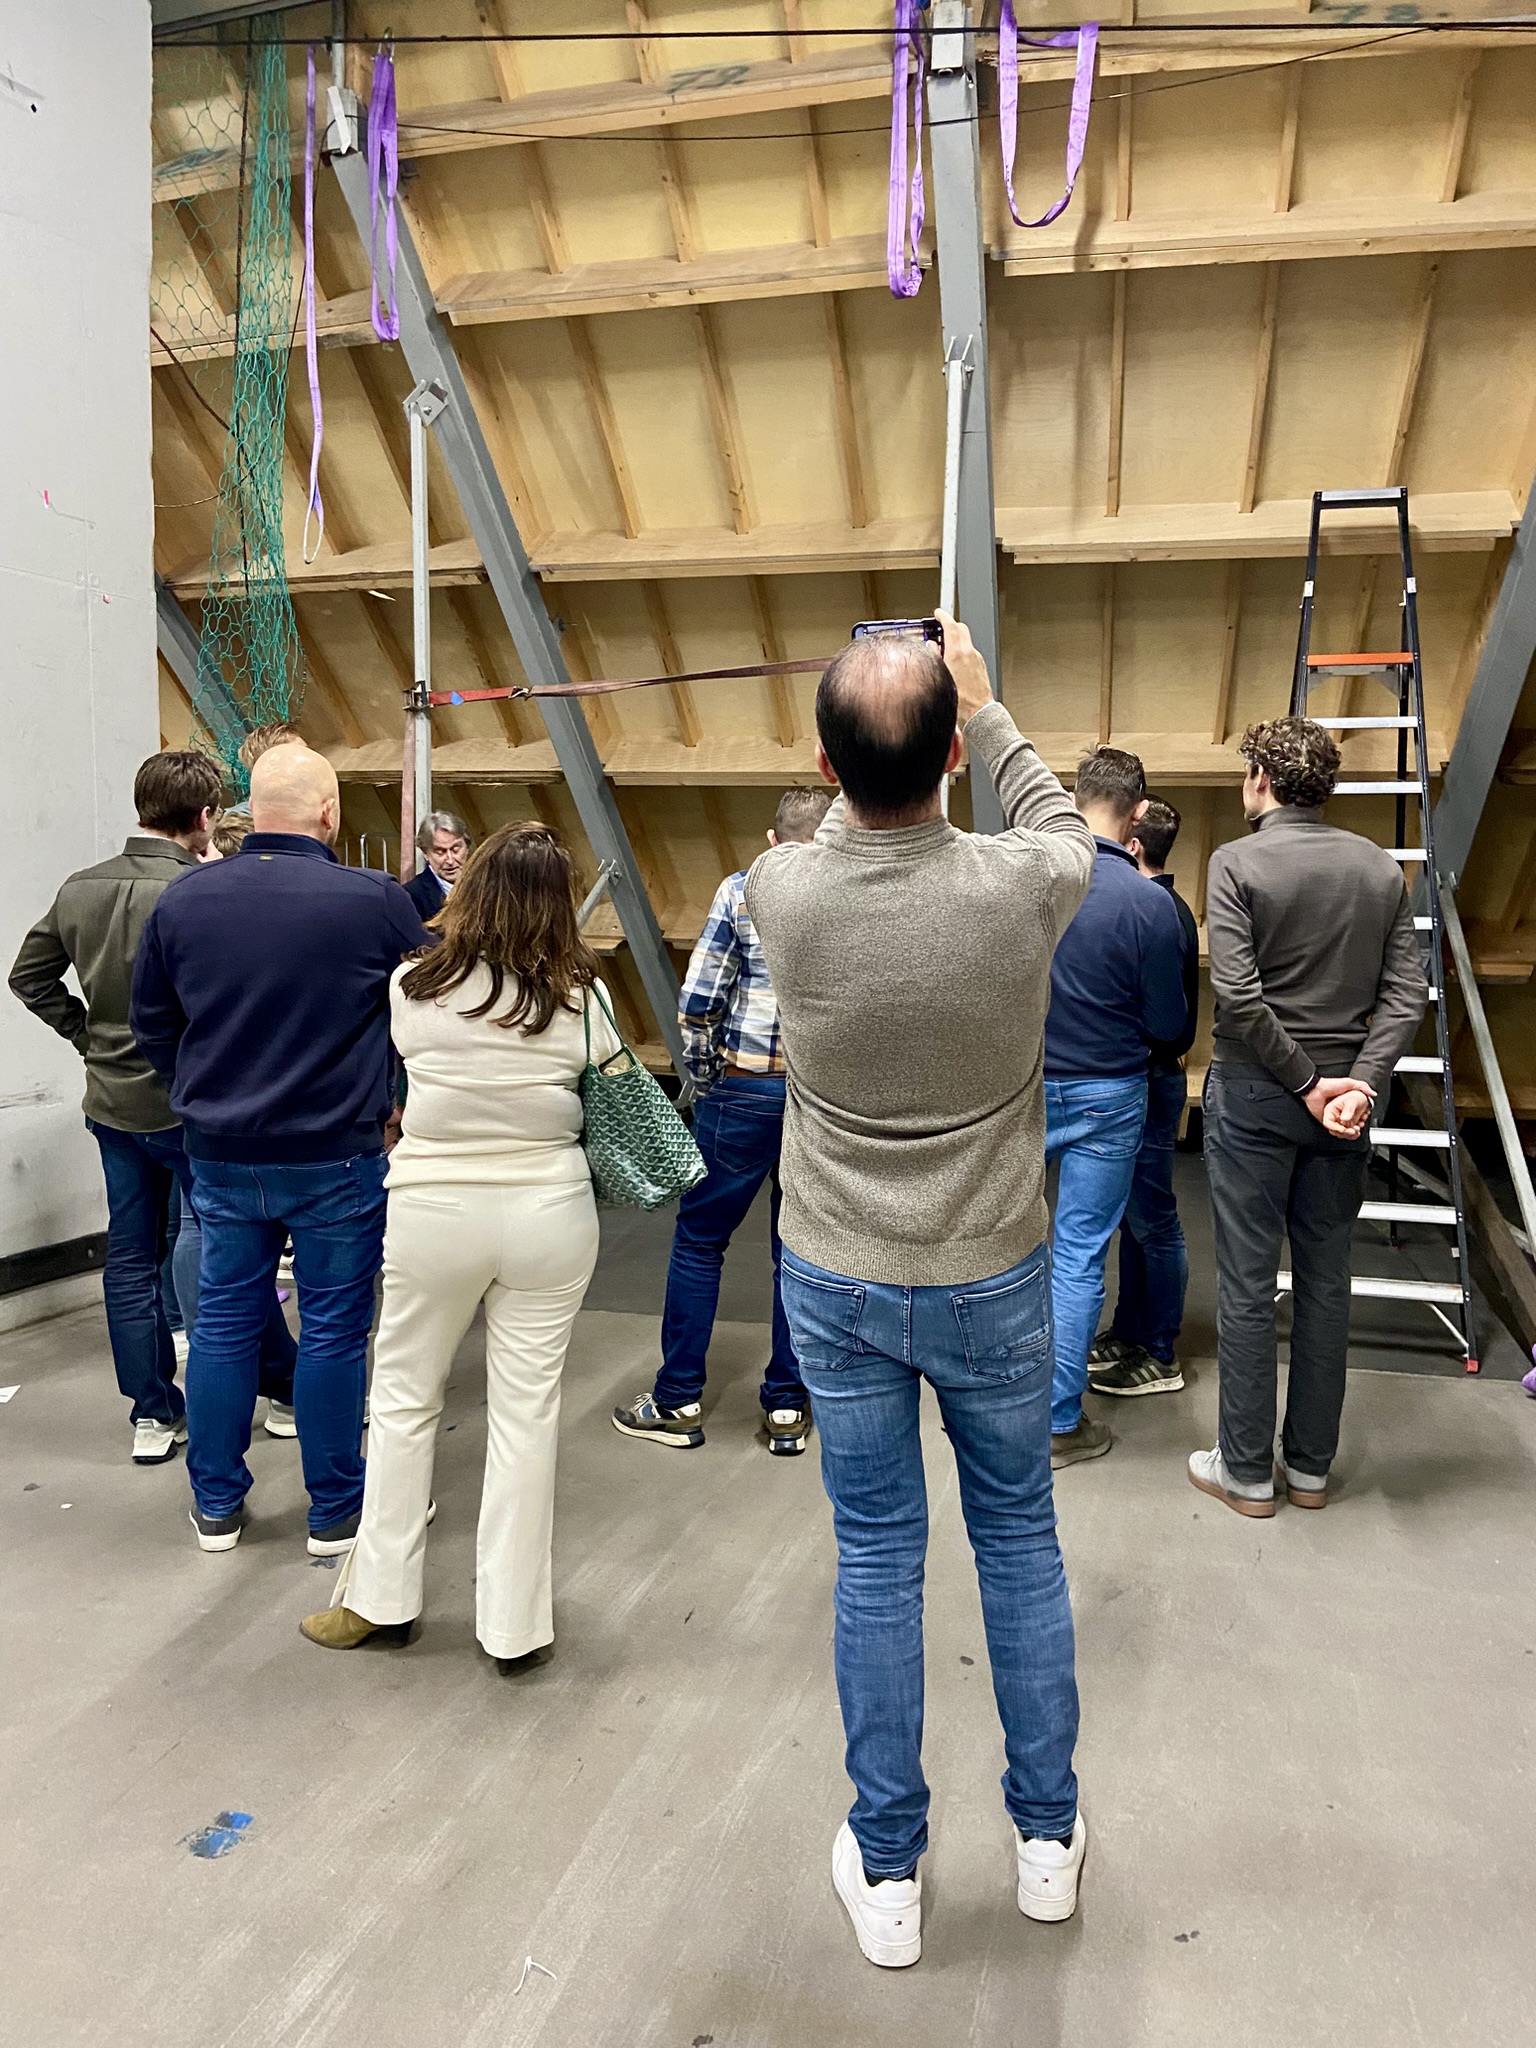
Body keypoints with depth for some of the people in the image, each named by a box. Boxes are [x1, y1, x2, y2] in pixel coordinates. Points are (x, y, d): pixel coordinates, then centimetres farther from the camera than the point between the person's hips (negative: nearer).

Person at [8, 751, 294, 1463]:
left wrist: (89, 1036, 12)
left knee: (130, 1253, 12)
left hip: (109, 1102, 7)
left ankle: (152, 1413, 22)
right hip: (187, 1104, -6)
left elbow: (29, 976, 12)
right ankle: (284, 1382, 21)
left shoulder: (80, 888, 3)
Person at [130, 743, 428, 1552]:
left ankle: (216, 1505, 29)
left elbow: (152, 1027, 9)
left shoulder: (182, 899, -2)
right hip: (337, 1155, -4)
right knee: (333, 1328, 9)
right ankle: (335, 1512, 22)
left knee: (224, 1320, 16)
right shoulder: (376, 902, -15)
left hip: (221, 1153, 4)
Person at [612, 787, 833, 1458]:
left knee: (698, 1238, 11)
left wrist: (704, 1077, 7)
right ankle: (787, 1407, 21)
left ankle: (676, 1403, 18)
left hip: (744, 1092, -2)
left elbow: (696, 1003, -8)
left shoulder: (741, 891, -3)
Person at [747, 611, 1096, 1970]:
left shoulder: (783, 893, -18)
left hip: (838, 1285, 1)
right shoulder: (1020, 888, -20)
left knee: (876, 1562, 14)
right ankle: (1048, 1835, 38)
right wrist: (985, 709, 15)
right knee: (1021, 1543, 19)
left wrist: (867, 752, 18)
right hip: (993, 1283, 0)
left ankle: (887, 1872, 30)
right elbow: (1064, 822, 7)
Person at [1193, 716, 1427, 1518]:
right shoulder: (1380, 867, 5)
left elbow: (1237, 995, -19)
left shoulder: (1238, 862, -10)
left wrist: (1304, 1081, -10)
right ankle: (1311, 1465, 25)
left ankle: (1246, 1471, 15)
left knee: (1247, 1285, 5)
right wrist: (1360, 1083, -9)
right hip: (1342, 1095, 5)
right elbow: (1406, 993, -3)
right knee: (1325, 1282, 14)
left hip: (1253, 1093, -4)